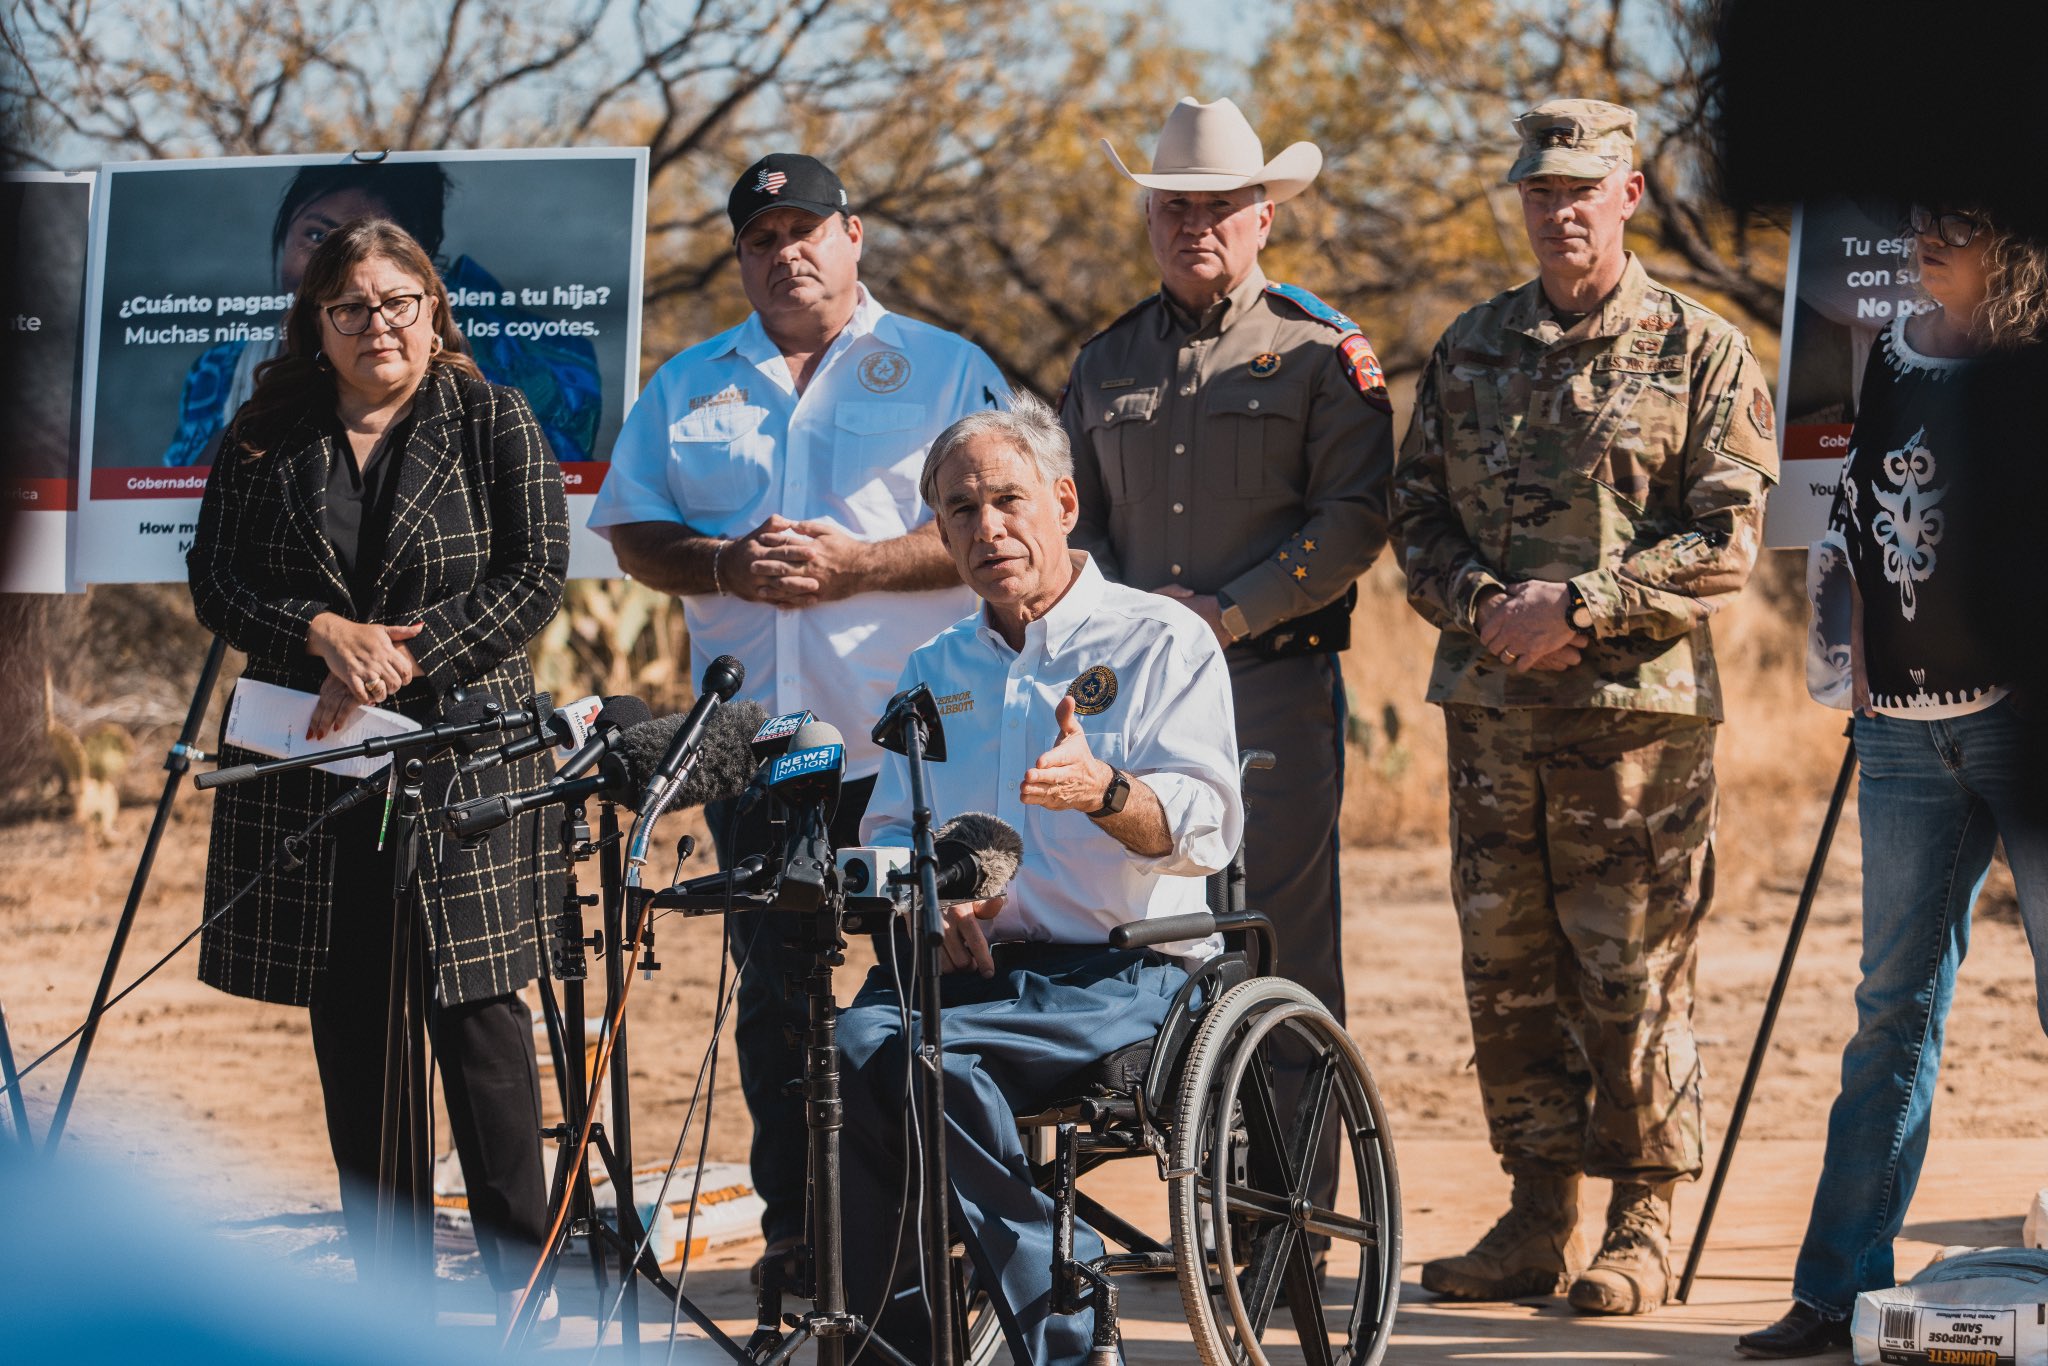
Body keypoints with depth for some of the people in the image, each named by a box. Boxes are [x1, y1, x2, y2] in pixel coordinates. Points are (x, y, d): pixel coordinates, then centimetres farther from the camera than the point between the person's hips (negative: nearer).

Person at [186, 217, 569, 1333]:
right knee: (348, 1013, 5)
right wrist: (324, 634, -14)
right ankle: (385, 1276, 12)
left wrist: (402, 657, -15)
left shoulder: (493, 423, 3)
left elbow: (533, 578, -5)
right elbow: (214, 579, 4)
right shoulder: (266, 437, 9)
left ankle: (519, 1271, 0)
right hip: (309, 755, 3)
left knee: (474, 1007, -7)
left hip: (464, 746, -3)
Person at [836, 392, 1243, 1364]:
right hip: (966, 962, 5)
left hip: (1120, 975, -4)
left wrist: (1103, 790, -29)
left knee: (932, 1057, -33)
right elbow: (887, 831, 21)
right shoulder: (935, 671, 23)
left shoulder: (1161, 641, 5)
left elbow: (1206, 827, -8)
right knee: (850, 1045, -29)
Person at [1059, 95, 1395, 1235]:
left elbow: (1353, 521, -5)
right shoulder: (1108, 363, 18)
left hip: (1277, 676, -4)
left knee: (1284, 936, -5)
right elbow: (1075, 517, 19)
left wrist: (1231, 608, -13)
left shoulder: (1323, 355, 3)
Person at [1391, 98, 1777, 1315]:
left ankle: (1644, 1228, 6)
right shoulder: (1469, 351, 13)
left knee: (1636, 978, -2)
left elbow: (1727, 541, -7)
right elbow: (1416, 514, 13)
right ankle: (1540, 1219, 15)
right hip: (1492, 709, 5)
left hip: (1638, 711, -5)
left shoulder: (1701, 353, 0)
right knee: (1509, 973, 7)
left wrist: (1578, 607, -14)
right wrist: (1481, 604, -7)